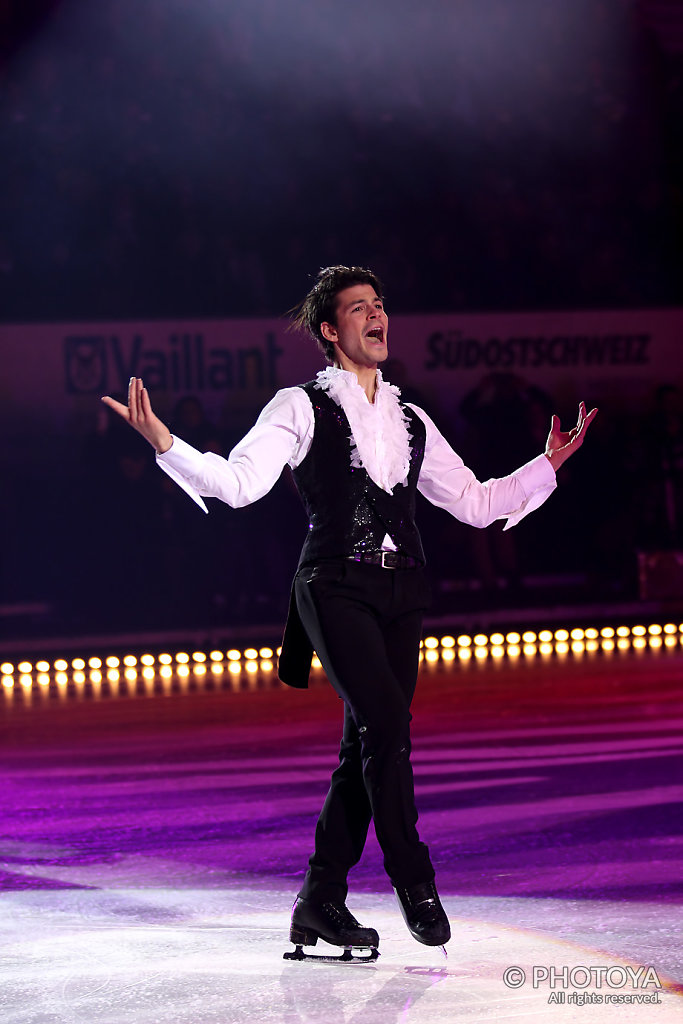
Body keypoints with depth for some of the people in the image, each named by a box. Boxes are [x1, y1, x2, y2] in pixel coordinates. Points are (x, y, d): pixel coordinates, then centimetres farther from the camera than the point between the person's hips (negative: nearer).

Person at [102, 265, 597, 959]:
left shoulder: (411, 423, 19)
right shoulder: (301, 408, 3)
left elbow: (476, 503, 24)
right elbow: (239, 483, -9)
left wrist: (549, 462, 22)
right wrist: (163, 443, -22)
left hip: (400, 596, 6)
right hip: (336, 586, -6)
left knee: (366, 747, 2)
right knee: (385, 721, -20)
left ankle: (320, 901, 8)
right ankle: (414, 884, -9)